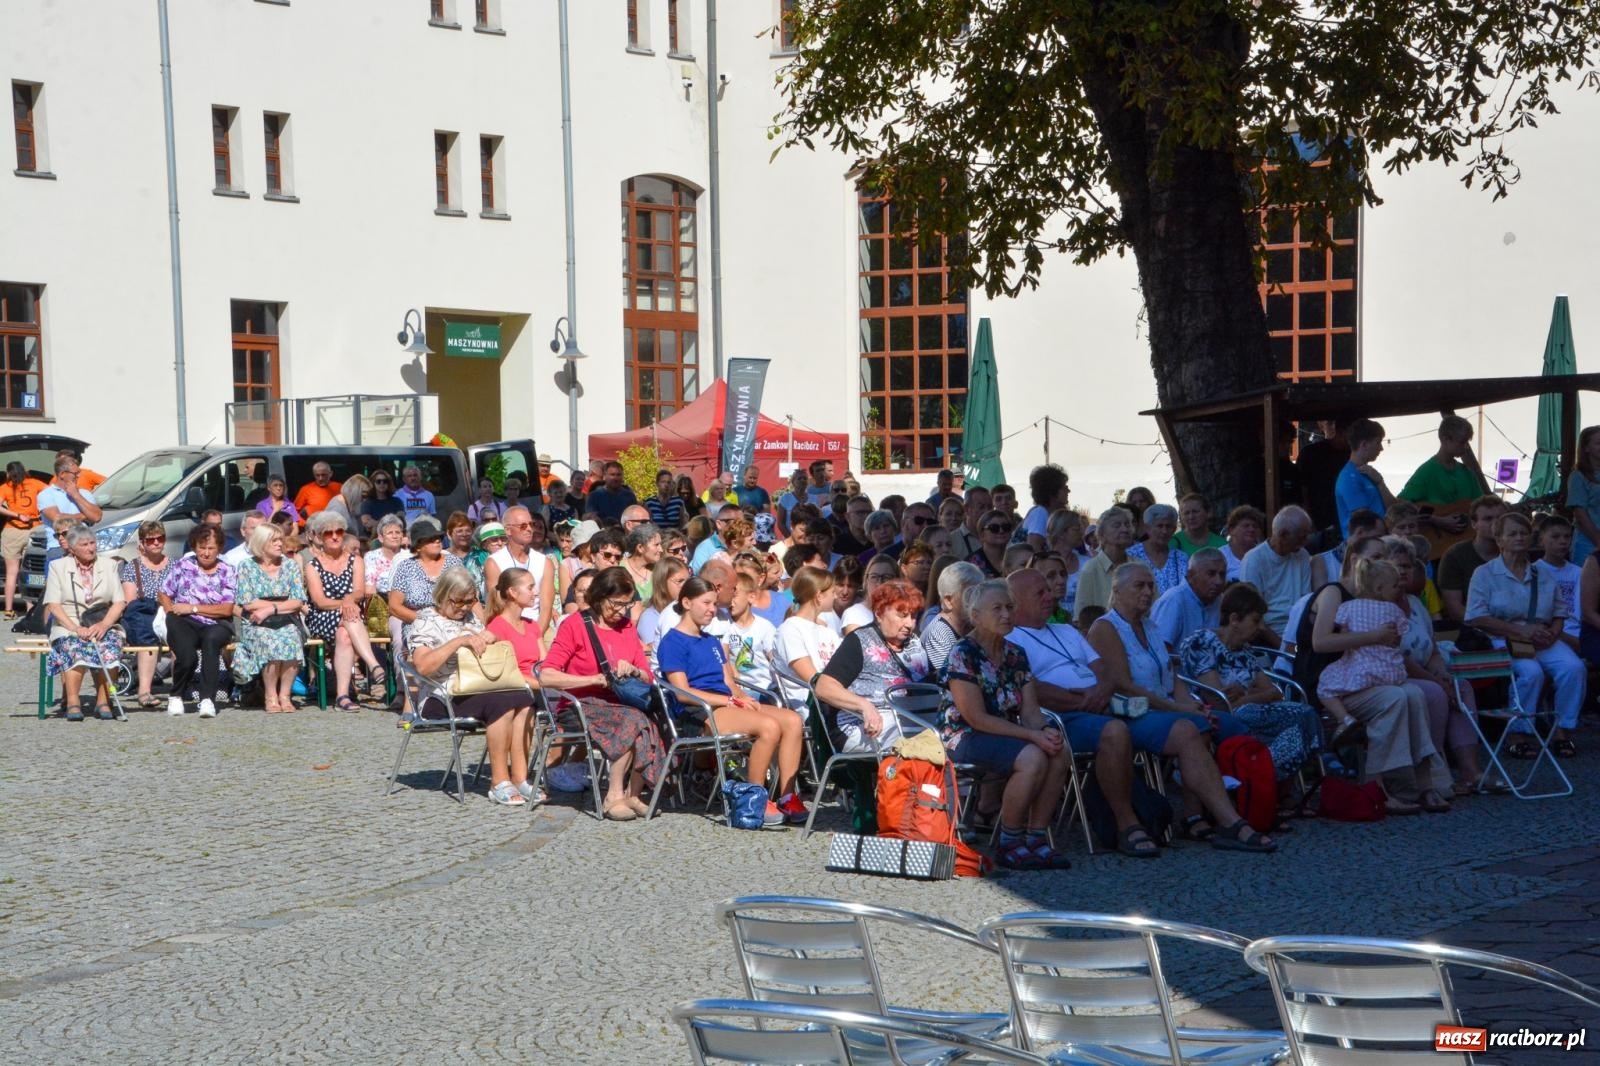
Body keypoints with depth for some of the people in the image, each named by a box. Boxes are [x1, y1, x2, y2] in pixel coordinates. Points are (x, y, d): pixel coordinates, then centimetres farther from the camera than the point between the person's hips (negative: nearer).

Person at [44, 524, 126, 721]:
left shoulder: (108, 565, 14)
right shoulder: (58, 567, 9)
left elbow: (119, 603, 6)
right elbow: (53, 605, -1)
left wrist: (103, 625, -13)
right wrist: (76, 628, -17)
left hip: (104, 625, 1)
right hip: (68, 626, -1)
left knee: (109, 646, -32)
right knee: (75, 646, -35)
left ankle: (103, 701, -27)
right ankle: (72, 702, -36)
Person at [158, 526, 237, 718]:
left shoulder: (226, 572, 8)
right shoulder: (182, 566, 12)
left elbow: (226, 609, -1)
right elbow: (164, 595, 15)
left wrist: (192, 608, -7)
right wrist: (173, 613, -5)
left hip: (216, 625, 0)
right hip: (185, 623, 0)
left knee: (211, 639, -37)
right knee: (187, 656, -31)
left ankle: (207, 699, -34)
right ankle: (176, 695, 1)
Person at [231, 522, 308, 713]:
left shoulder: (290, 565, 11)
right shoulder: (247, 567, 5)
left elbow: (299, 602, 1)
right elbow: (248, 604, -6)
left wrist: (270, 609, -11)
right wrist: (285, 604, -4)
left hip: (287, 623, 2)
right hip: (256, 626, -2)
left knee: (292, 641, -31)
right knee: (271, 643, -33)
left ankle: (285, 694, -18)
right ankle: (270, 696, -19)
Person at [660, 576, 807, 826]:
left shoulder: (712, 641, 26)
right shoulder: (672, 642, -1)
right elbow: (683, 692, -11)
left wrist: (743, 698, -3)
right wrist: (730, 700, -14)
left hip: (728, 705, 8)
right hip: (699, 712, -8)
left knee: (792, 720, -14)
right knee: (769, 725, -30)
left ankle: (787, 798, -17)